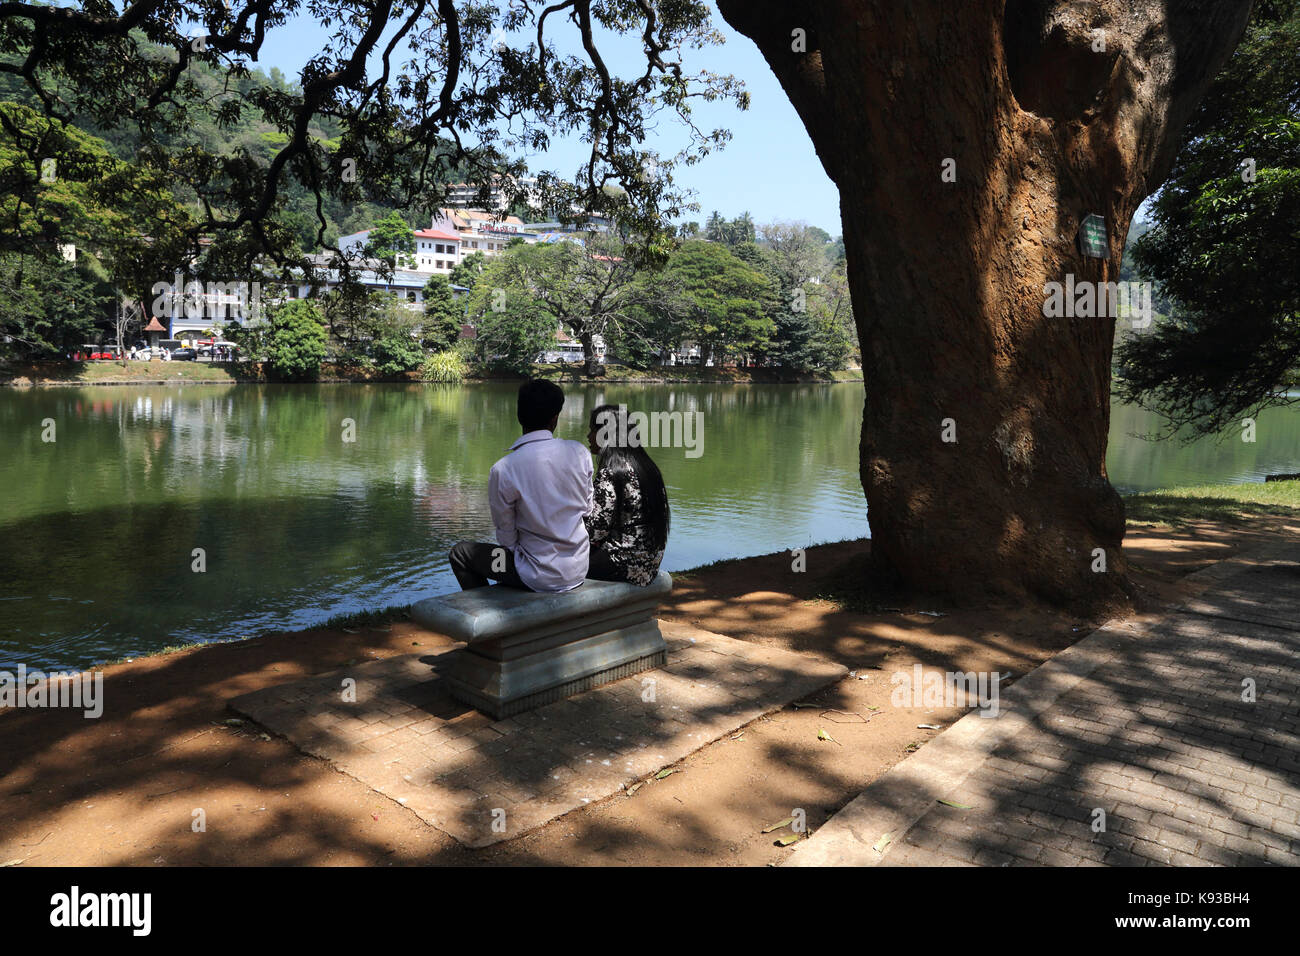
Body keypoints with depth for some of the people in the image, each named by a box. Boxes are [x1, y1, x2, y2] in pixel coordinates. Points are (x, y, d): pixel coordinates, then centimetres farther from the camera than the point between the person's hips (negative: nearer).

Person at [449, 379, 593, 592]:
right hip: (579, 570, 5)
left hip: (540, 578, -5)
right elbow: (587, 508, 3)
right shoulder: (579, 453, -9)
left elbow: (507, 536, -8)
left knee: (460, 554, 15)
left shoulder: (503, 470, -19)